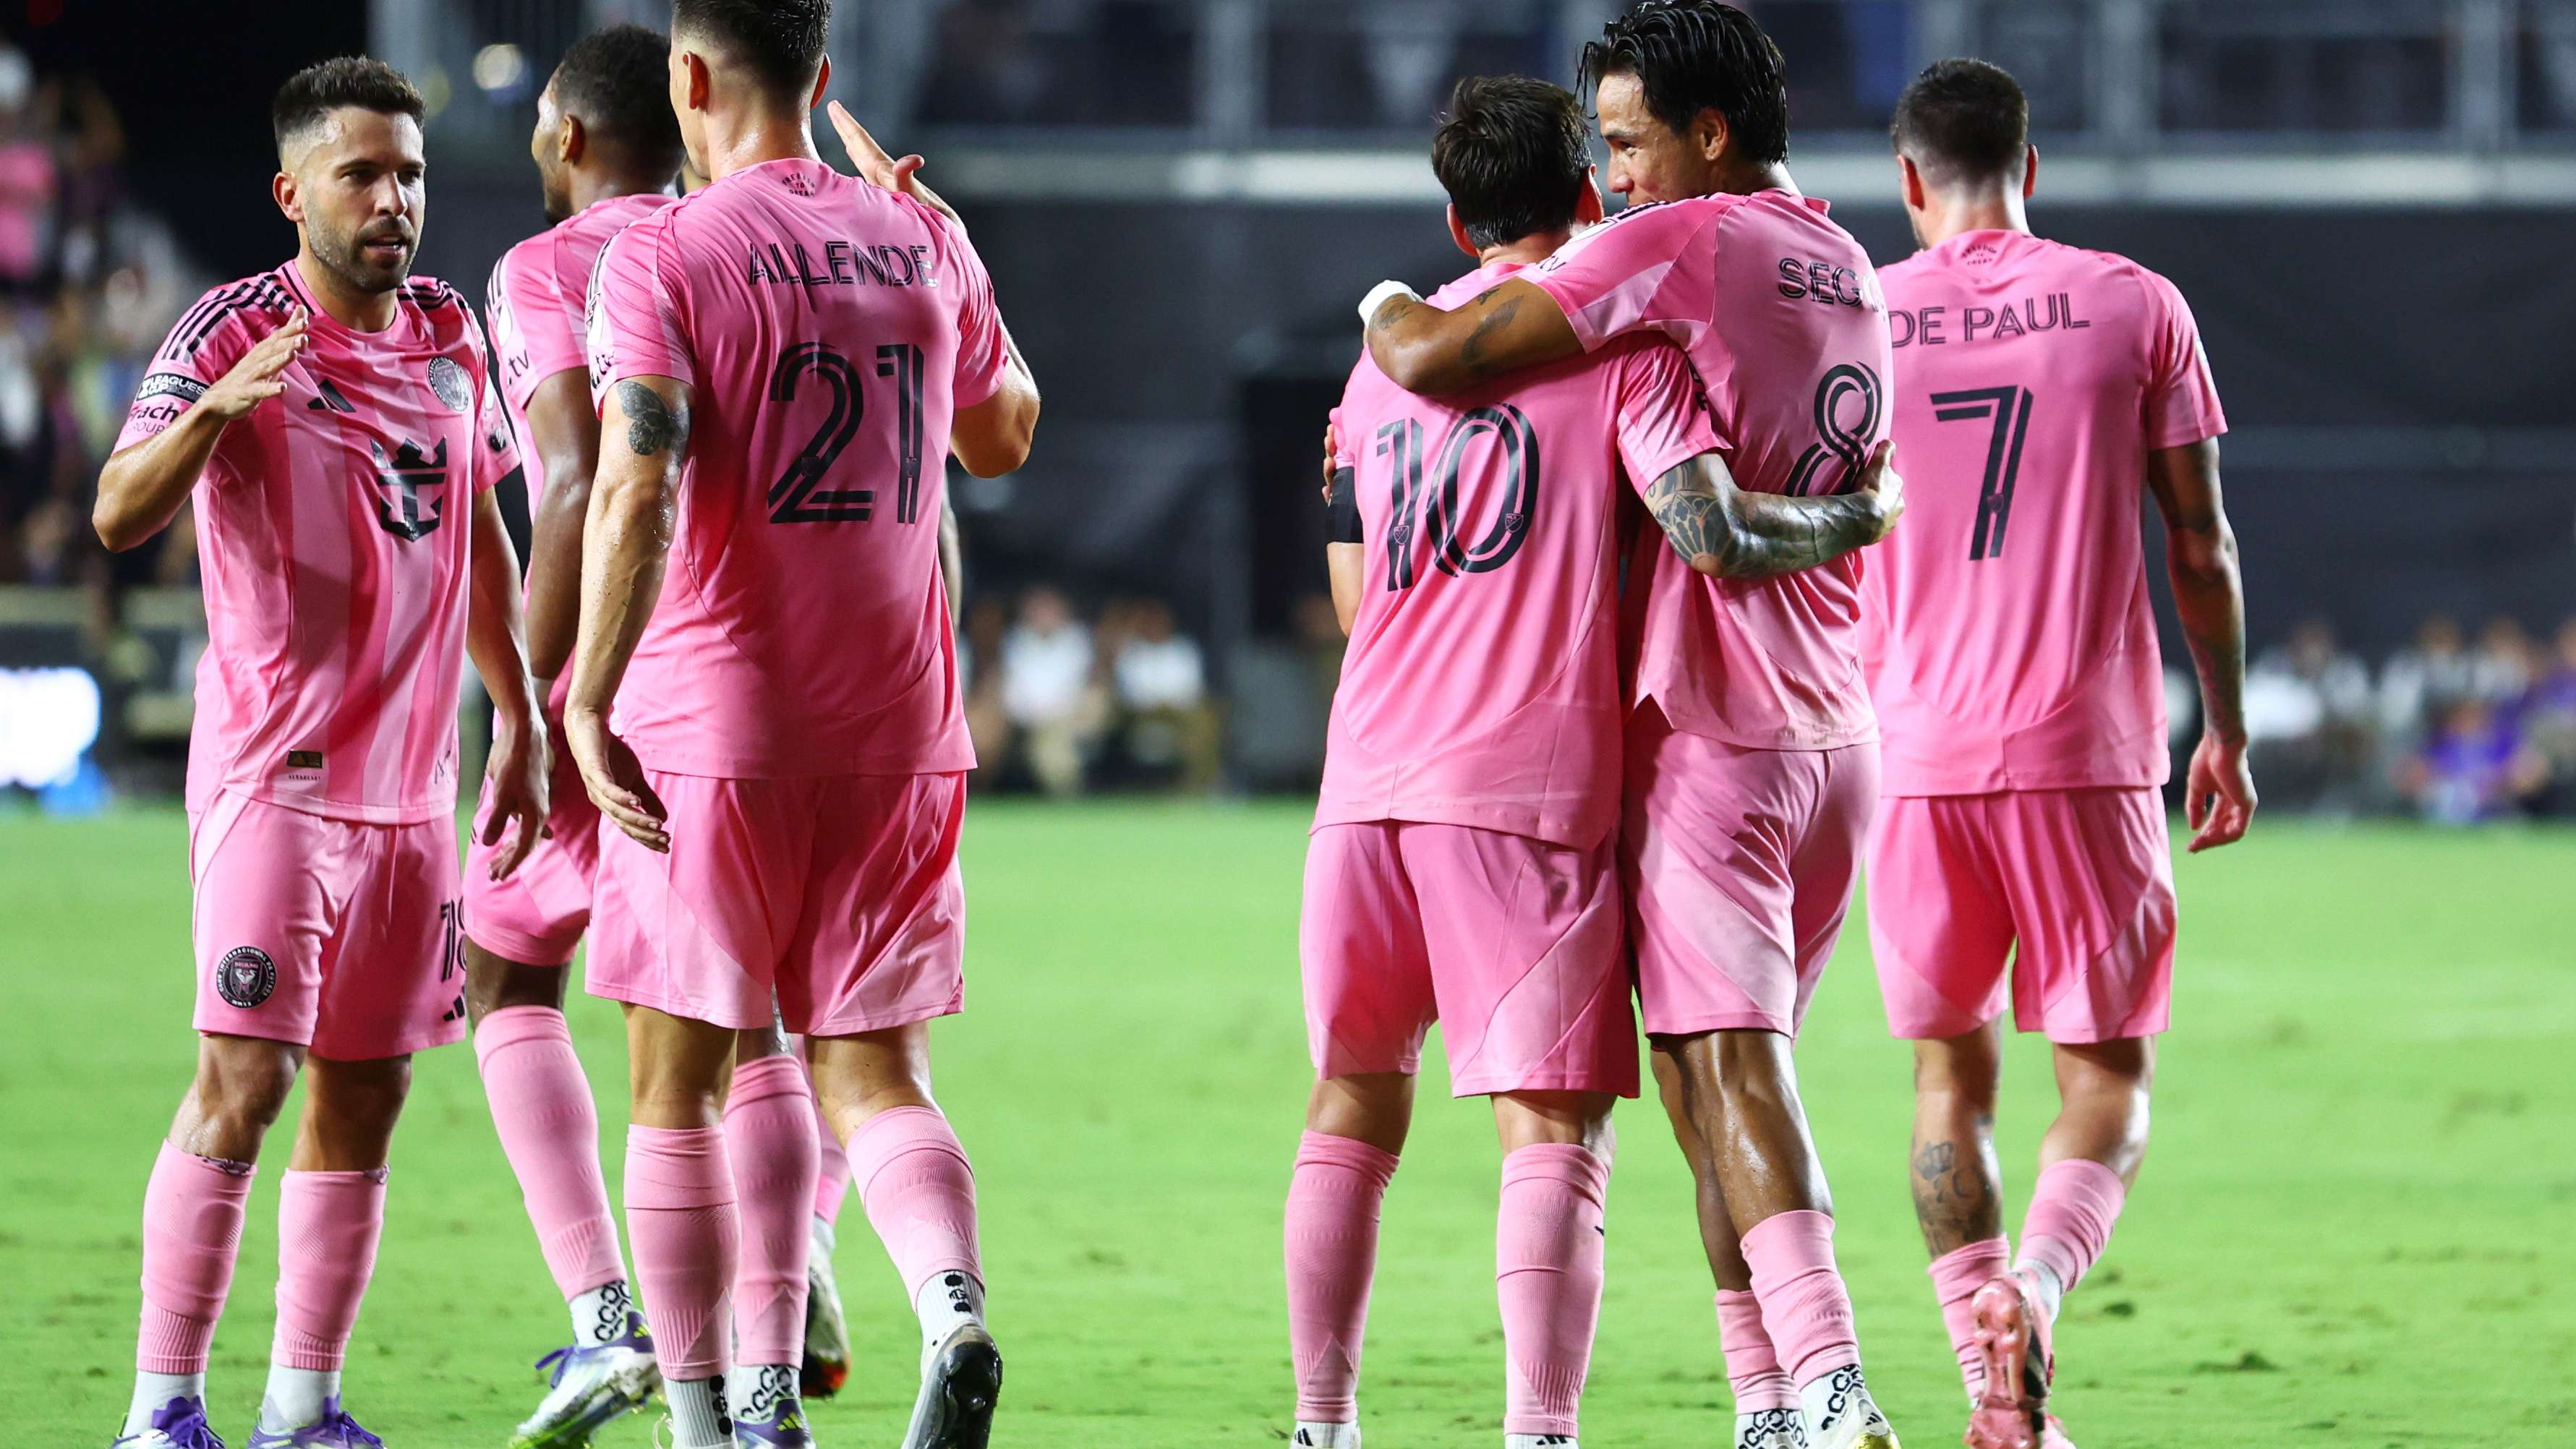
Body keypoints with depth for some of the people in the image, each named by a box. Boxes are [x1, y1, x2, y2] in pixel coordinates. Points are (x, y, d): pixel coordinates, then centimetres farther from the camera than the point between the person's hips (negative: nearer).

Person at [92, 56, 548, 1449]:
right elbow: (118, 515, -20)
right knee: (243, 1080, -14)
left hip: (412, 783, 6)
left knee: (366, 1096, 7)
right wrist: (212, 410, -38)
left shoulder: (449, 332, 10)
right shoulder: (233, 331, -9)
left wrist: (520, 724, 18)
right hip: (274, 772, -6)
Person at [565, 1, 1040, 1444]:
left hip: (708, 730, -4)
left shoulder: (661, 255, -7)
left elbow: (638, 487, -20)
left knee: (679, 1088, 8)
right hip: (900, 731, 4)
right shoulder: (926, 241, 7)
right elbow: (1002, 436, 25)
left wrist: (590, 698, -22)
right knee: (874, 1078, 7)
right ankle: (955, 1307, -20)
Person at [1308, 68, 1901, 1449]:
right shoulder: (1617, 339, 0)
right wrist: (1857, 518, 3)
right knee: (1552, 1128, -6)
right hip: (1532, 784, -5)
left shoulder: (1387, 351, 17)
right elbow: (1713, 532, -14)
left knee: (1352, 1105, 16)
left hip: (1369, 777, 5)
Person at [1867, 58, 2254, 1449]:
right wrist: (2227, 731, 14)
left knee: (1950, 1074, 13)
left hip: (1917, 754, 1)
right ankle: (2029, 1292, -21)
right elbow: (2199, 543, 3)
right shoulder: (2133, 305, 2)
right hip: (2091, 754, -1)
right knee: (2108, 1072, 8)